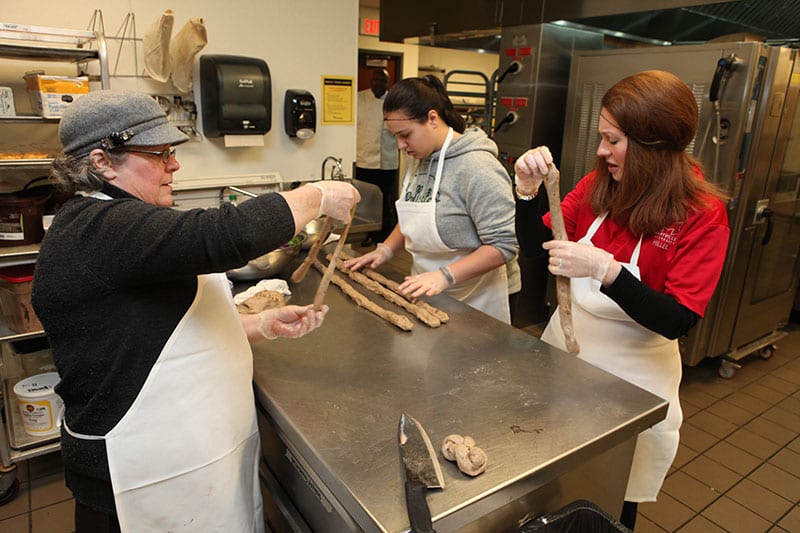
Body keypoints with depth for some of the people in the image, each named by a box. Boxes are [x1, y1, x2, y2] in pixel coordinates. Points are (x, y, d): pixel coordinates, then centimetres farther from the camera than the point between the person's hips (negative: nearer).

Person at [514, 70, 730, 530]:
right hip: (564, 353, 4)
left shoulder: (702, 215, -16)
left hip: (629, 380, -3)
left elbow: (677, 322, -21)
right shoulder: (598, 186, -6)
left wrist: (603, 268, -34)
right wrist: (528, 190, -19)